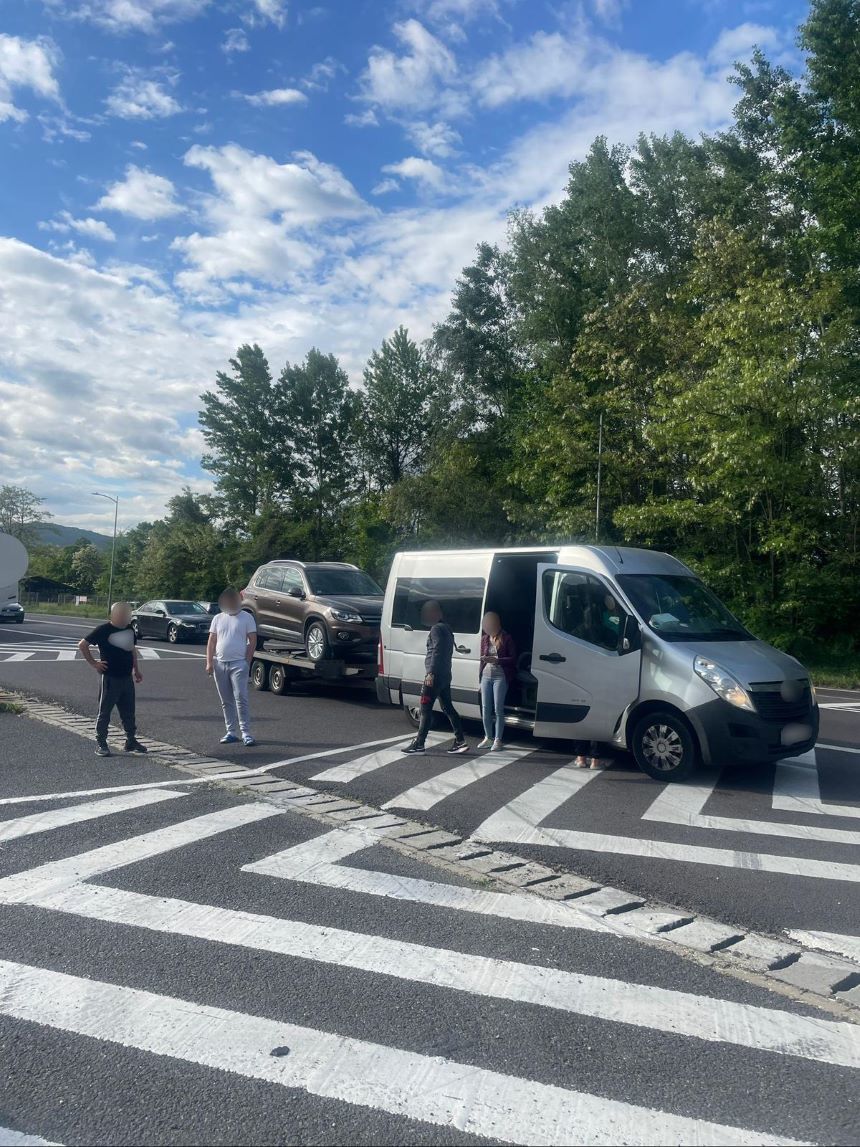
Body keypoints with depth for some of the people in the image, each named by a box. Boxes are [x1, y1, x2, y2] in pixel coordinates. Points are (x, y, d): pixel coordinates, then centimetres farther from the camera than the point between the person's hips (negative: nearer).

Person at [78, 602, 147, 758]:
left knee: (129, 712, 12)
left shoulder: (129, 629, 8)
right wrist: (93, 662, -12)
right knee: (104, 712, 3)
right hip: (110, 678, -6)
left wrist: (136, 669, 17)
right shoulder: (103, 629, -11)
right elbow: (82, 644, -10)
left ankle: (131, 741, 22)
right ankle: (100, 744, 12)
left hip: (127, 678, 6)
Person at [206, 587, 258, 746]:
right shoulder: (218, 619, 13)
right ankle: (231, 732, 15)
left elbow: (252, 641, -1)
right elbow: (211, 642, 11)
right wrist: (209, 662, 1)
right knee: (226, 702, 8)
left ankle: (246, 733, -7)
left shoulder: (247, 618, 2)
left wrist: (247, 662, -8)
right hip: (220, 664, 4)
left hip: (238, 664, -4)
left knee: (241, 699, -9)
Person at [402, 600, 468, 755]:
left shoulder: (436, 629, -11)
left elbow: (437, 651, -21)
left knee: (425, 709, -5)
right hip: (445, 676, 10)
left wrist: (431, 672, -26)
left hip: (435, 676, -10)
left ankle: (419, 743, -2)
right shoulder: (446, 629, 19)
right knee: (448, 708, 12)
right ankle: (460, 741, 11)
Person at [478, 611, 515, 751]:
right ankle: (488, 738, 19)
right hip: (486, 675, 5)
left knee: (498, 709, -3)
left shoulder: (506, 638, -7)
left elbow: (513, 659, -8)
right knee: (485, 709, 7)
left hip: (500, 677, -5)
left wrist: (497, 660, -19)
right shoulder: (485, 639, 8)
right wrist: (483, 659, -1)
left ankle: (498, 740, 5)